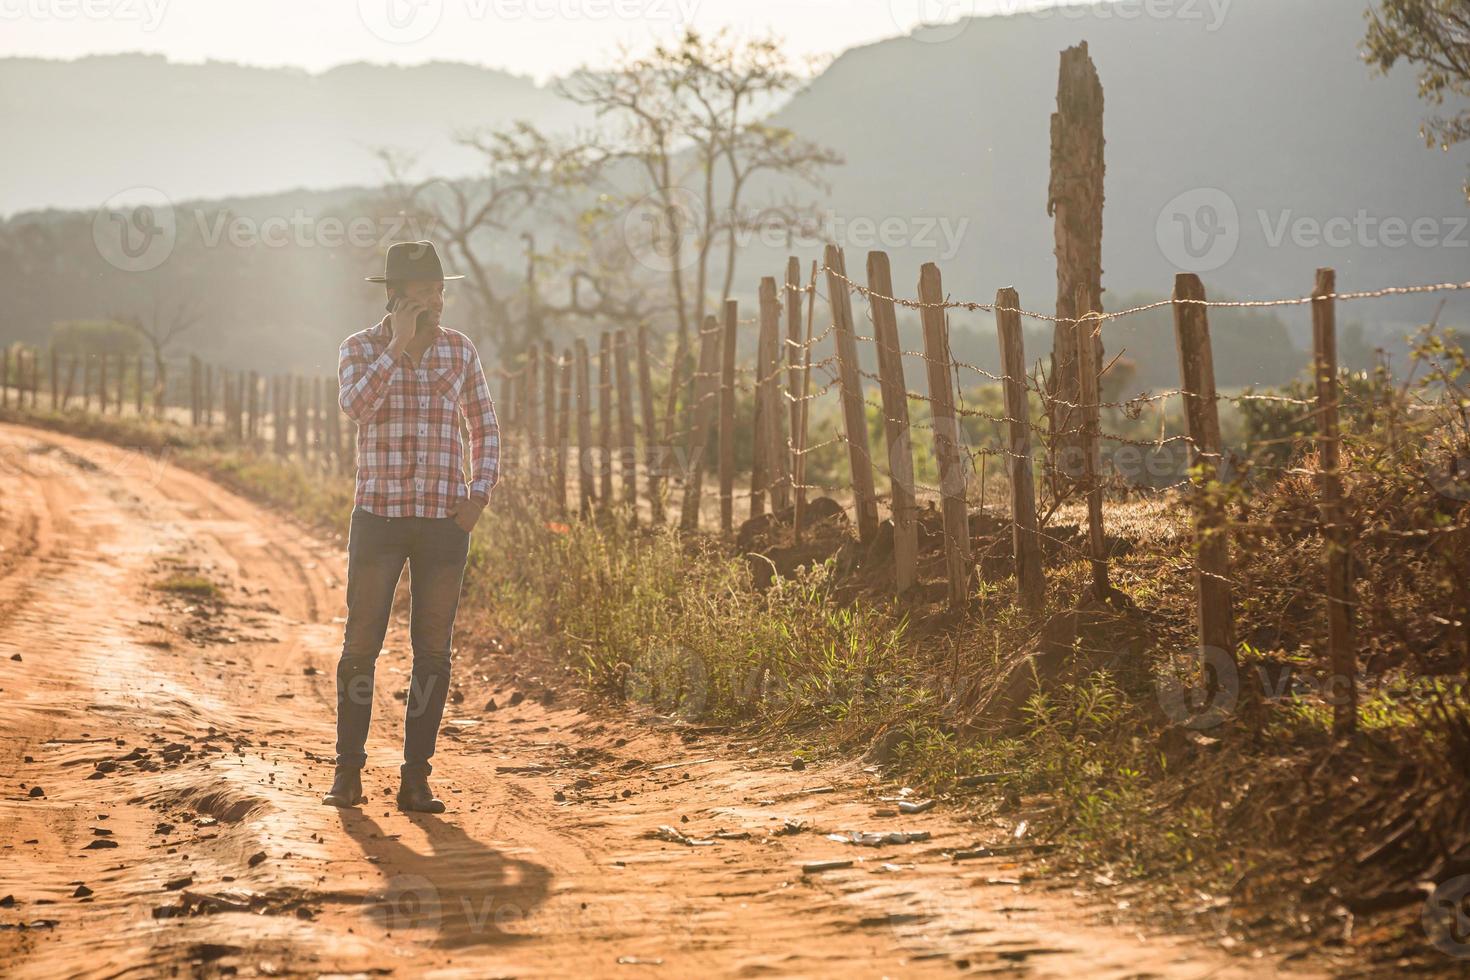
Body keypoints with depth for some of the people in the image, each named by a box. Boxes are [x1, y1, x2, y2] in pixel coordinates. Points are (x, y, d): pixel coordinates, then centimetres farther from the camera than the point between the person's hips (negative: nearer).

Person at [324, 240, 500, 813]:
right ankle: (349, 772, 8)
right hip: (379, 515, -2)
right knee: (361, 645, -1)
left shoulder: (459, 350, 7)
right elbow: (355, 406, -21)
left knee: (433, 650, 1)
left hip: (445, 520, 2)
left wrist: (481, 493, 2)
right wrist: (399, 342, -19)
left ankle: (416, 780, 7)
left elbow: (485, 427, 16)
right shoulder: (360, 349, 0)